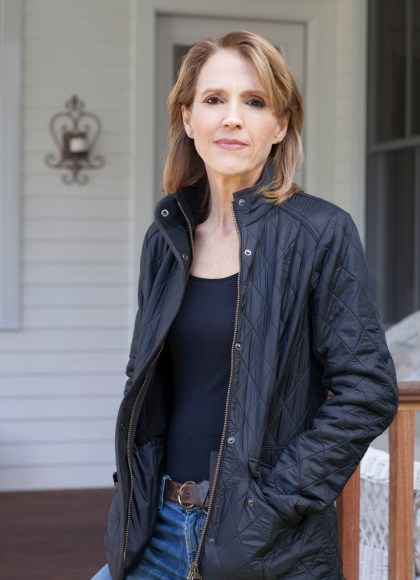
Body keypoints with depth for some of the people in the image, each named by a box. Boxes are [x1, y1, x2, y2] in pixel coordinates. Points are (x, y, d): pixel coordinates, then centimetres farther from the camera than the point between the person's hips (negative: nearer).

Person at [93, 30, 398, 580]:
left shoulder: (321, 233, -9)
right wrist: (133, 495, 5)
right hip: (162, 528, 5)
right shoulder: (166, 236, 7)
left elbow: (368, 392, -11)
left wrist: (272, 502, -14)